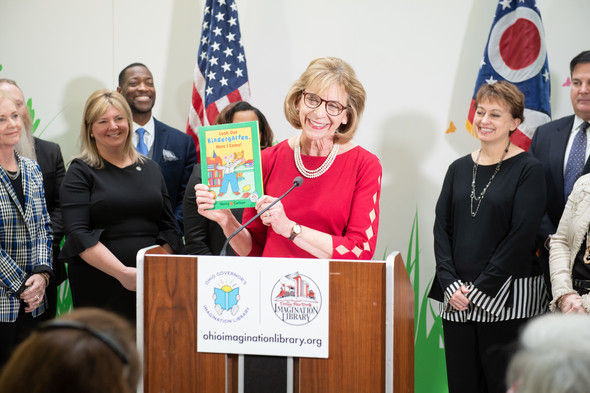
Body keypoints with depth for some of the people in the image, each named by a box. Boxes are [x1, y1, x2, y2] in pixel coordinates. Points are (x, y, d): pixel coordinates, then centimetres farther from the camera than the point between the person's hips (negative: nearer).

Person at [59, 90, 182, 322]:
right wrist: (123, 273, -19)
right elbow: (78, 235, -10)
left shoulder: (150, 169, 16)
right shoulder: (81, 172, 1)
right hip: (98, 289, -4)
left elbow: (168, 228, 13)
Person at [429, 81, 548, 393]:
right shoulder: (459, 169, 12)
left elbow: (522, 237, -11)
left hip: (507, 301, -4)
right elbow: (441, 228, 8)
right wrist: (450, 284, -6)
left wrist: (480, 289, -14)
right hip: (457, 300, 5)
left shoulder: (527, 170, -3)